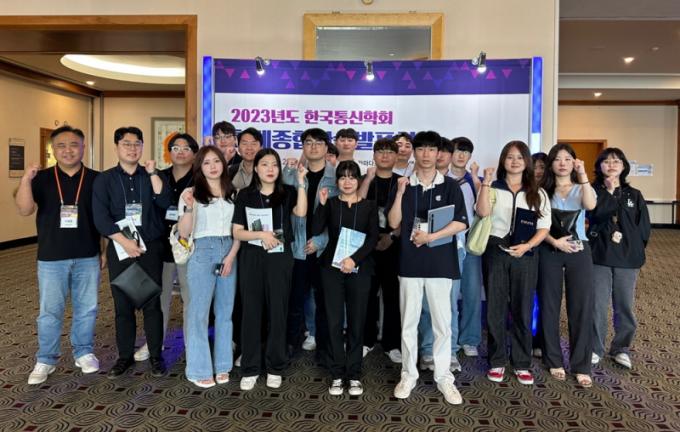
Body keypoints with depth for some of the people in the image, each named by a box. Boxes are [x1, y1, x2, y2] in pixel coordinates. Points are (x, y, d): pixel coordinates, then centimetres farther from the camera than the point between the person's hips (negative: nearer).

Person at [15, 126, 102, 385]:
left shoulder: (96, 179, 1)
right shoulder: (42, 179, 0)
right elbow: (25, 210, -12)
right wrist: (26, 180, -26)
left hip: (87, 257, 1)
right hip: (51, 258, 0)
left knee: (86, 309, 10)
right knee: (49, 312, 8)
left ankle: (83, 352, 27)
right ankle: (45, 360, 22)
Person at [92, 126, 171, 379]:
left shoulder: (151, 176, 8)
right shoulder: (105, 179, 5)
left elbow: (165, 203, -9)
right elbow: (100, 217, -4)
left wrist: (152, 173, -14)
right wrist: (124, 241, -14)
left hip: (151, 248, 0)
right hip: (119, 249, 0)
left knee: (152, 303, 1)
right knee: (122, 304, 6)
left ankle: (155, 356, 12)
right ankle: (125, 356, 19)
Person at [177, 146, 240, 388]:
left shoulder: (233, 193, 10)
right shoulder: (192, 193, -1)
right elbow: (184, 233, -6)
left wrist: (231, 257, -4)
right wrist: (189, 208, -22)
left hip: (229, 254, 4)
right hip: (203, 253, -4)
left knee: (225, 311, 10)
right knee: (199, 312, -1)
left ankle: (222, 366, 21)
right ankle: (199, 370, 10)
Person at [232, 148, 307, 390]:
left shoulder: (287, 193, 4)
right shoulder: (245, 195, 4)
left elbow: (301, 212, -17)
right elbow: (237, 233, 1)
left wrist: (301, 182, -18)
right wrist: (261, 234, -14)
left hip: (280, 258, 0)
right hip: (252, 258, 0)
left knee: (277, 312, 4)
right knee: (251, 312, 4)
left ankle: (275, 368, 18)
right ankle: (250, 369, 15)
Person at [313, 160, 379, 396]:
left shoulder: (369, 205, 6)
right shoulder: (330, 204, 7)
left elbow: (373, 238, -3)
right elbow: (316, 229, -7)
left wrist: (354, 259, -14)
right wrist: (322, 203, -15)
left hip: (360, 269, 0)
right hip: (332, 268, 0)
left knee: (357, 322, 3)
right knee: (334, 322, 2)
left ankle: (354, 374, 15)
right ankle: (337, 374, 14)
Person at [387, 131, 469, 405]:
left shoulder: (449, 186, 2)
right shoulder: (403, 185, 6)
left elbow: (461, 223, -5)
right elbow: (393, 223, -1)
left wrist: (431, 237, -13)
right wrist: (400, 193, -12)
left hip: (440, 262, -1)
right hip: (410, 262, 1)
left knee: (442, 323, 5)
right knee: (408, 322, 8)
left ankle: (443, 377, 18)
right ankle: (408, 375, 21)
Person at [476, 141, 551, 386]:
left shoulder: (538, 193, 10)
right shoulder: (494, 188, 6)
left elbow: (544, 227, 4)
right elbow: (482, 212, -13)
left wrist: (526, 246, -12)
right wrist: (486, 182, -16)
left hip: (525, 254, 1)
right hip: (495, 251, -1)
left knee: (522, 309, 5)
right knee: (495, 308, 4)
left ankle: (522, 363, 17)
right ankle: (497, 361, 15)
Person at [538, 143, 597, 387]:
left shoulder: (582, 189, 6)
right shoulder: (542, 191, 5)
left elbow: (591, 205, -19)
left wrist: (582, 175, -23)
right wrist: (555, 242, -12)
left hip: (579, 252, 0)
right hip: (550, 253, 0)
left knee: (581, 307, 0)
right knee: (550, 306, 5)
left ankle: (581, 366, 9)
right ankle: (554, 361, 18)